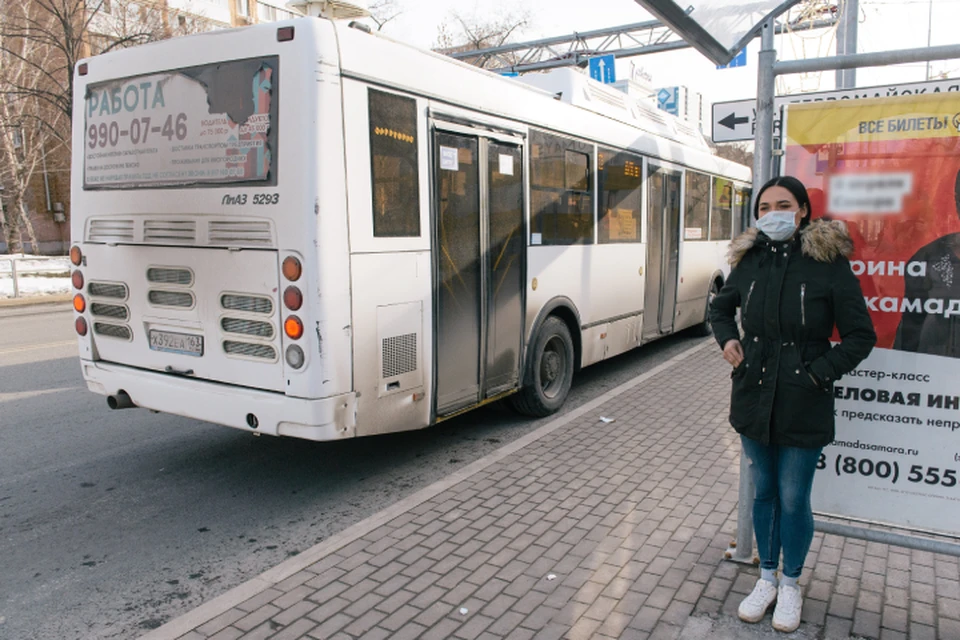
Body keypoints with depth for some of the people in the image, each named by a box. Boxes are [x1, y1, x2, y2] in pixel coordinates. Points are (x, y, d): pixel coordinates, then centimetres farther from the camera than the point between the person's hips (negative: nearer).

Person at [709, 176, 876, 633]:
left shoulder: (829, 263, -9)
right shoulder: (750, 260, 2)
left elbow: (861, 336, -6)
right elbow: (720, 307, 21)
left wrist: (819, 373, -14)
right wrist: (727, 339, 2)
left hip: (803, 407, -3)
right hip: (753, 400, 4)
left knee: (793, 499, 7)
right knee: (763, 492, 16)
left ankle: (791, 584, 31)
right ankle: (767, 577, 35)